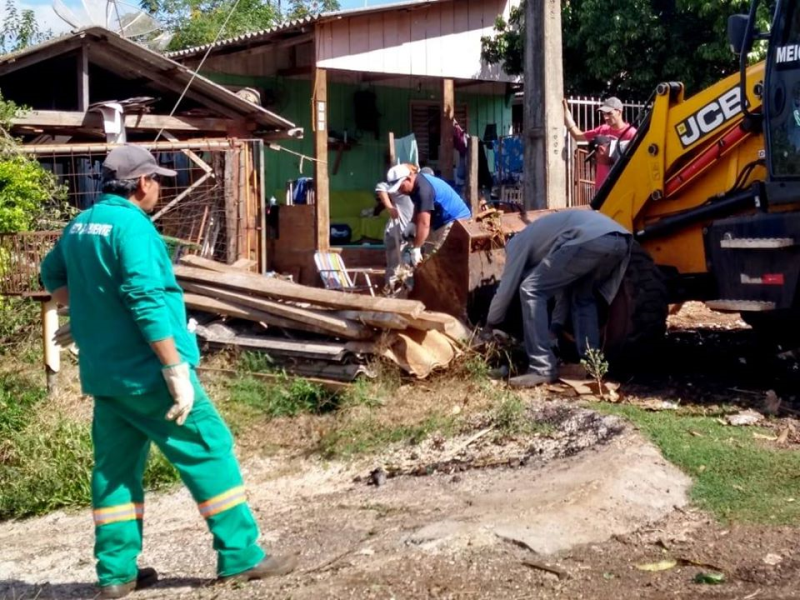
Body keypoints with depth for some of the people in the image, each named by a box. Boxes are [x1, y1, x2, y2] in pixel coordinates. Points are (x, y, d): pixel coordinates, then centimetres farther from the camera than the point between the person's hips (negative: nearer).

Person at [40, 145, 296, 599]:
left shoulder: (79, 227, 10)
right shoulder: (131, 225, -16)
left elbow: (54, 277, 26)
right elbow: (148, 303, -23)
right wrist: (177, 371, -21)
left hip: (103, 372, 9)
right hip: (145, 370, -8)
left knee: (115, 468, 13)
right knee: (210, 451, 0)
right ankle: (241, 555, 4)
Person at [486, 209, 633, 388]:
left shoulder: (518, 242, 21)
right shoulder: (543, 235, 42)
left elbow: (506, 288, 21)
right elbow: (565, 285, 46)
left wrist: (490, 325, 36)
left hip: (591, 240, -8)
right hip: (620, 240, 8)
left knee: (531, 291, 4)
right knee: (583, 298, 31)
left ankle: (542, 369, 0)